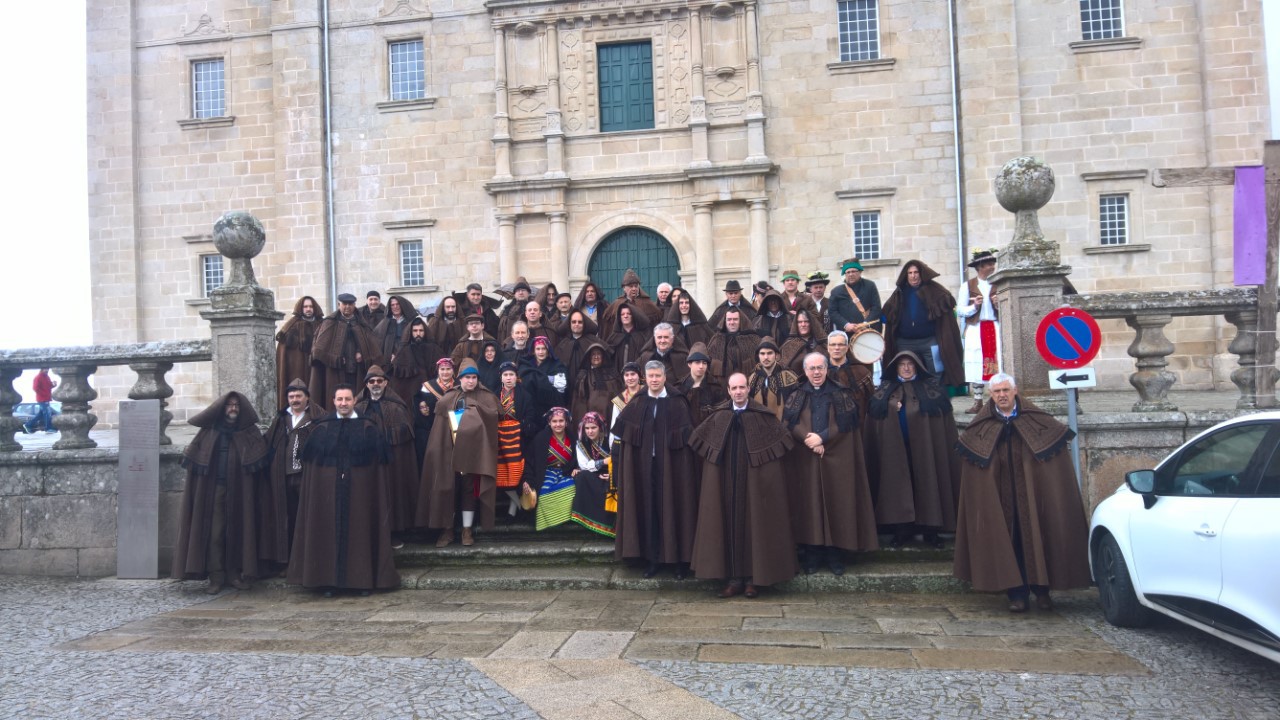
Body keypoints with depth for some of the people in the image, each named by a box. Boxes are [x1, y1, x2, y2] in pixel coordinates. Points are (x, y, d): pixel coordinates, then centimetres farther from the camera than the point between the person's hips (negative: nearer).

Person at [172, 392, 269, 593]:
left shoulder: (250, 433, 7)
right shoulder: (210, 431, 8)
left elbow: (259, 461, 1)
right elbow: (193, 458, 9)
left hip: (239, 491, 0)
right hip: (214, 490, 0)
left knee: (238, 531, 2)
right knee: (214, 533, -2)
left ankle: (236, 573, 12)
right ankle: (216, 578, 1)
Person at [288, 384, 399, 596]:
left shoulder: (368, 428, 2)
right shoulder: (322, 429, 6)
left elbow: (378, 459, 2)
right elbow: (310, 461, 6)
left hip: (359, 490, -1)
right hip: (328, 489, 1)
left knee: (359, 531, 2)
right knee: (330, 531, 2)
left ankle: (363, 579, 10)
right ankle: (329, 580, 9)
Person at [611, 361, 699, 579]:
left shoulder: (678, 404, 0)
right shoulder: (636, 404, 7)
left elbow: (687, 436, -3)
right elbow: (622, 431, 7)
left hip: (671, 465, -2)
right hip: (644, 465, 2)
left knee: (673, 508, 2)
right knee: (648, 509, 5)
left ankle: (680, 559, 13)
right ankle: (651, 558, 16)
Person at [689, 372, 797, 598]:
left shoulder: (763, 415, -3)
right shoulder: (718, 416, 3)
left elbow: (782, 439, 1)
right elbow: (699, 438, 13)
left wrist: (767, 461, -1)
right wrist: (711, 458, 9)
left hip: (754, 479, -2)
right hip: (724, 479, 2)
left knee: (753, 523, 2)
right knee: (729, 524, 3)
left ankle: (752, 577, 11)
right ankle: (733, 578, 10)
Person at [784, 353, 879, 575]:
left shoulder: (840, 394, 5)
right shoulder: (796, 396, 7)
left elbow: (845, 422, -6)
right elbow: (789, 424, -4)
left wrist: (822, 437, -16)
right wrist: (809, 440, -18)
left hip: (835, 457, -1)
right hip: (805, 459, 1)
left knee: (836, 504, 1)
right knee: (809, 503, 2)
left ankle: (835, 553, 9)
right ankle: (812, 553, 9)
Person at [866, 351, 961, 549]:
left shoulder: (931, 388, 6)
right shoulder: (885, 390, 10)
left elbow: (943, 419, 0)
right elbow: (875, 417, 3)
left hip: (923, 448, -1)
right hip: (896, 449, 1)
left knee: (926, 484, 1)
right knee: (899, 486, 3)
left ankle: (930, 529, 9)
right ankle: (902, 528, 9)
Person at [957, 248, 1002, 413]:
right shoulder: (967, 286, 5)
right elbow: (960, 311, 1)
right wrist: (974, 306, -15)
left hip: (995, 328, 1)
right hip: (975, 330, -1)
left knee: (997, 363, -4)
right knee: (977, 365, -1)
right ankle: (978, 402, 6)